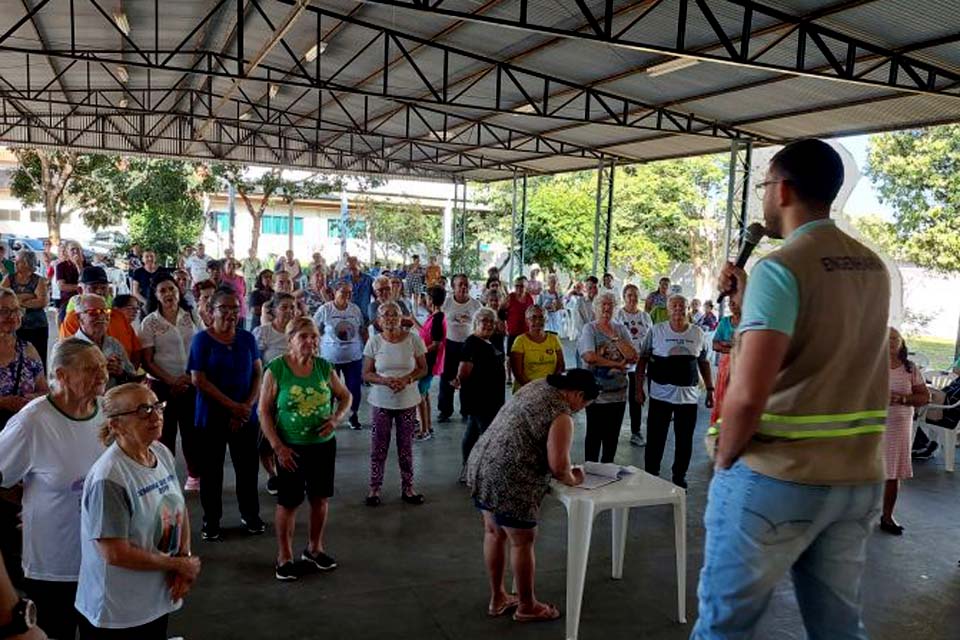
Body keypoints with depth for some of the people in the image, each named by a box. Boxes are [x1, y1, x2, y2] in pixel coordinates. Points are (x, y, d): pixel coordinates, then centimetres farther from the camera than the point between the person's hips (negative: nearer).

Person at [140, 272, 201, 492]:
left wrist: (194, 376, -5)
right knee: (166, 432, 5)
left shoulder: (190, 317, 3)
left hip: (192, 384, 2)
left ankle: (195, 476, 23)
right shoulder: (150, 323, -3)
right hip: (163, 385, -2)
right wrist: (172, 381, -13)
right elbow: (147, 362, -5)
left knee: (192, 431, 8)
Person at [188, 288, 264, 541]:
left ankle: (250, 515, 26)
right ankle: (211, 521, 23)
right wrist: (233, 406, -15)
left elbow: (258, 373, 4)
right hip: (212, 416, -3)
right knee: (211, 469, 8)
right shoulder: (202, 339, -6)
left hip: (245, 416, 3)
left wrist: (248, 406, -10)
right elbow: (198, 379, -12)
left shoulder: (247, 338, 5)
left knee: (248, 467, 9)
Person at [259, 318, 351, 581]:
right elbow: (264, 411, -9)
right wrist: (278, 446, -14)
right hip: (291, 447, -3)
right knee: (288, 502, 6)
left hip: (323, 444, 4)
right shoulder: (276, 369, -11)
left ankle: (314, 548, 34)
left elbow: (345, 396, 10)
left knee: (321, 499, 13)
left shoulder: (324, 367, -1)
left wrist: (336, 418, -9)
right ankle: (284, 556, 24)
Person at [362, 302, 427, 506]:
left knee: (406, 445, 9)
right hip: (381, 402, 0)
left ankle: (407, 488, 22)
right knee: (379, 446, 6)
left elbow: (423, 369, 1)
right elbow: (366, 374, -2)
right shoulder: (374, 342, -4)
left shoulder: (413, 339, -5)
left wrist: (407, 379, -17)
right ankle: (375, 488, 20)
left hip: (408, 401, 0)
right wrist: (384, 380, -20)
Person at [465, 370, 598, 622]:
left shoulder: (537, 386, 12)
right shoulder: (561, 415, -14)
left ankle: (497, 598, 34)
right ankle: (527, 606, 25)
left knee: (494, 533, 20)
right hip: (507, 480, -9)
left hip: (482, 465, 9)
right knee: (522, 542, 8)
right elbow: (558, 466, -22)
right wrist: (572, 479, 0)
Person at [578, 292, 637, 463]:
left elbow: (633, 357, -3)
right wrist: (617, 364, -14)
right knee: (594, 434, 5)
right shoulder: (589, 329, -6)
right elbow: (589, 357, -22)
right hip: (596, 392, -4)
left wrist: (614, 337, -9)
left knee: (612, 435, 14)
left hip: (618, 392, 5)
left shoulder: (621, 329, 7)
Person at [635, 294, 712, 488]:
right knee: (655, 439, 5)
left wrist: (710, 389, 10)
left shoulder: (697, 333, 5)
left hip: (689, 396, 2)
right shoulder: (656, 331, -2)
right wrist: (639, 387, -3)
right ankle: (651, 476, 20)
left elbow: (704, 363, 13)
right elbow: (643, 359, 1)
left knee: (684, 441, 9)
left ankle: (679, 477, 25)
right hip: (660, 394, -2)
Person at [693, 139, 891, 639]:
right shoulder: (872, 269, 9)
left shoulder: (780, 269, -16)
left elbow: (748, 395, -24)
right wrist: (748, 302, 16)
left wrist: (724, 459, -7)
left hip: (776, 478, -7)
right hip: (858, 478, 8)